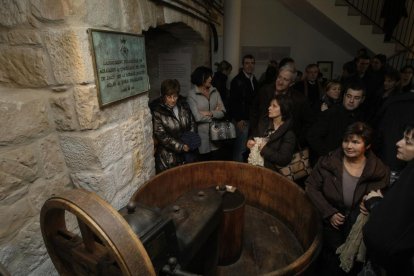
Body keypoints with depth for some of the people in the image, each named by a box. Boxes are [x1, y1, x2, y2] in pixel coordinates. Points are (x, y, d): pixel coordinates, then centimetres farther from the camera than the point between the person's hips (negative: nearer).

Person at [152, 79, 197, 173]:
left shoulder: (183, 105, 3)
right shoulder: (158, 112, -11)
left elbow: (192, 123, 10)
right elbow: (161, 135, -14)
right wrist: (181, 146, -19)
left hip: (187, 152, 4)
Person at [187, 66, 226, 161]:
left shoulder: (215, 92, 8)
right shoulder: (192, 94, -5)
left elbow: (222, 112, 1)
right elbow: (197, 117, -14)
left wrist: (210, 113, -14)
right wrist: (215, 113, -3)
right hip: (202, 136, -3)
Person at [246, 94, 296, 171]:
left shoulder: (289, 134, -10)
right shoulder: (264, 122, 8)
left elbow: (284, 160, -16)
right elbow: (253, 136, 23)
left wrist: (264, 149, -16)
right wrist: (250, 142, 1)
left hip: (268, 169, -5)